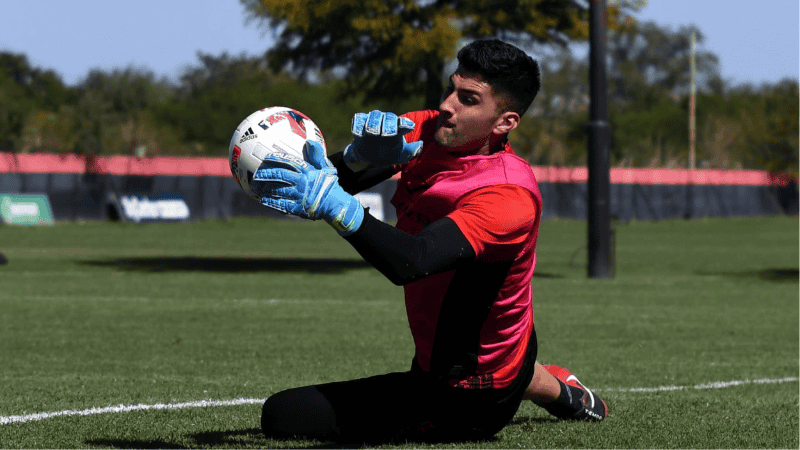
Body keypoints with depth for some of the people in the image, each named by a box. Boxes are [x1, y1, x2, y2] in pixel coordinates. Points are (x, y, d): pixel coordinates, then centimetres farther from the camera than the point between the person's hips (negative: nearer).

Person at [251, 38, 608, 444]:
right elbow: (332, 179, -12)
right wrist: (358, 157, -34)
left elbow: (411, 263, -47)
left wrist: (335, 205, -59)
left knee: (281, 415, -13)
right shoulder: (423, 130, -9)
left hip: (468, 401, -9)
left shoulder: (509, 197, -33)